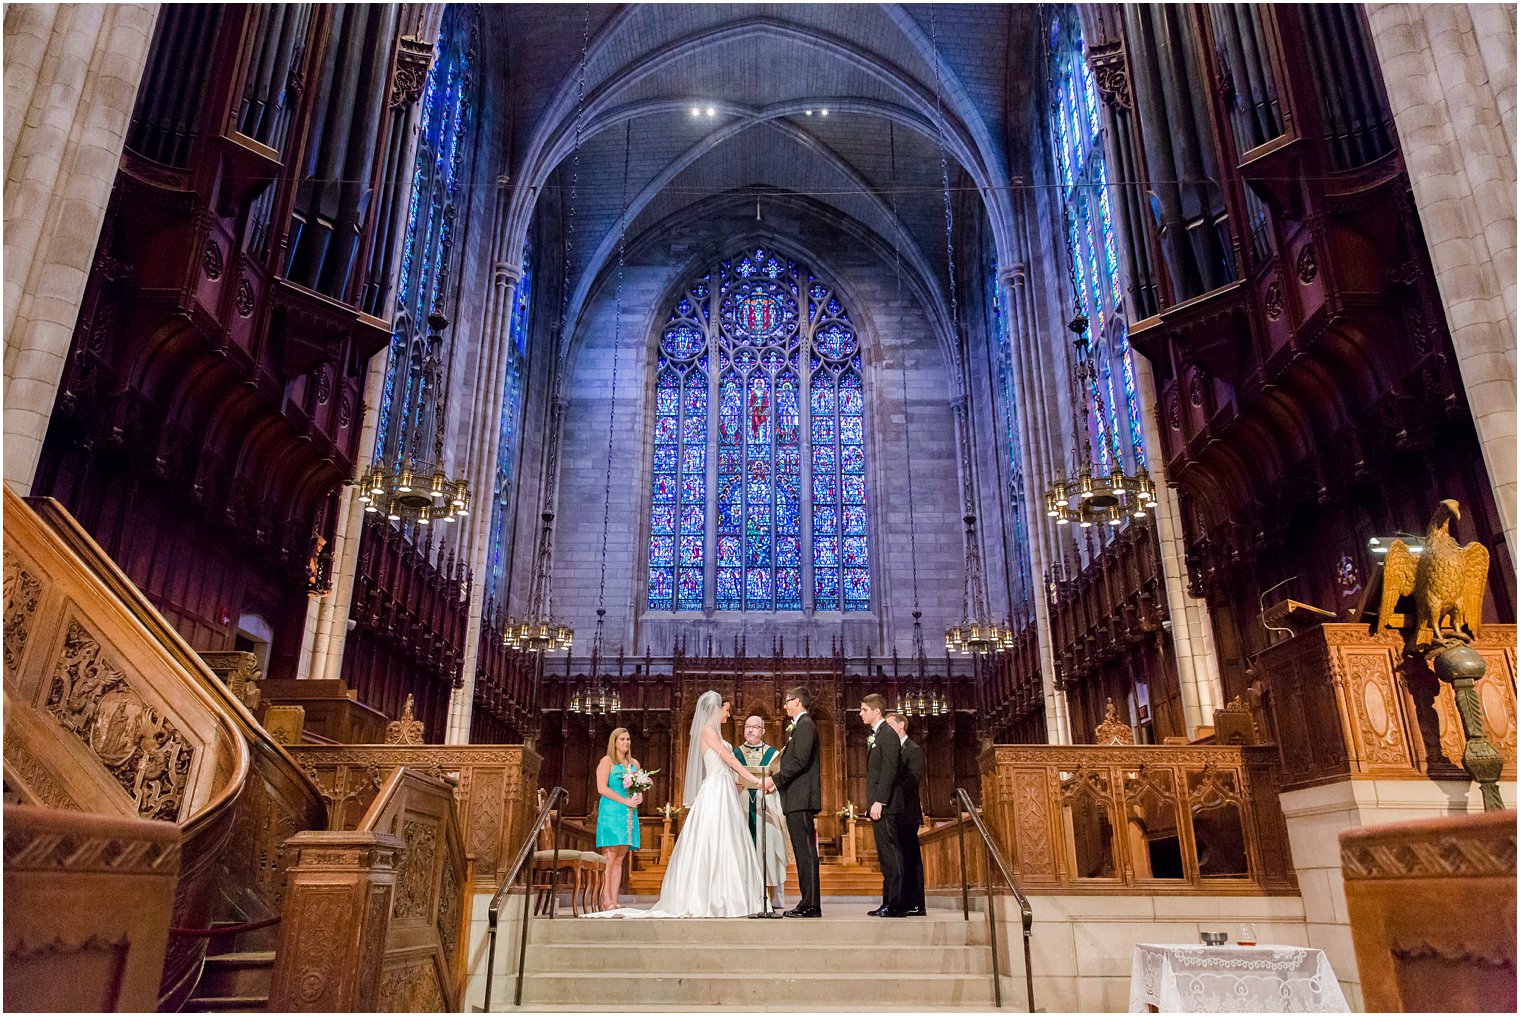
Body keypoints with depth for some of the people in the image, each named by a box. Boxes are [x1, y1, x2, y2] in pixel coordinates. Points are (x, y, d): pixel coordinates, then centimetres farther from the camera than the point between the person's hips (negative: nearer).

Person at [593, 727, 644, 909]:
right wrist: (626, 801, -14)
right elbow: (602, 788, -10)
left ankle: (614, 900, 3)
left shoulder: (634, 763, 19)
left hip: (629, 814, 6)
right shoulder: (607, 761, 0)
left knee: (619, 859, 4)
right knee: (609, 856, -11)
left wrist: (640, 797, 0)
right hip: (611, 812, -6)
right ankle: (606, 900, -11)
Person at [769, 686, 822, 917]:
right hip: (797, 799, 10)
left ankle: (811, 905, -7)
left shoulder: (805, 724, -10)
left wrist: (775, 779, -16)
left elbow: (800, 761, -19)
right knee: (803, 852, 10)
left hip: (801, 797, -10)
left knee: (806, 851, -8)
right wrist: (777, 781, 13)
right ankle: (809, 904, 13)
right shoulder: (799, 725, 22)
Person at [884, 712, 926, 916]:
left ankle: (915, 905, -1)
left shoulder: (913, 750, -5)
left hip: (906, 813, -8)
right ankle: (903, 903, 13)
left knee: (911, 859, -5)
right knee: (900, 859, 9)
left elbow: (913, 779, -16)